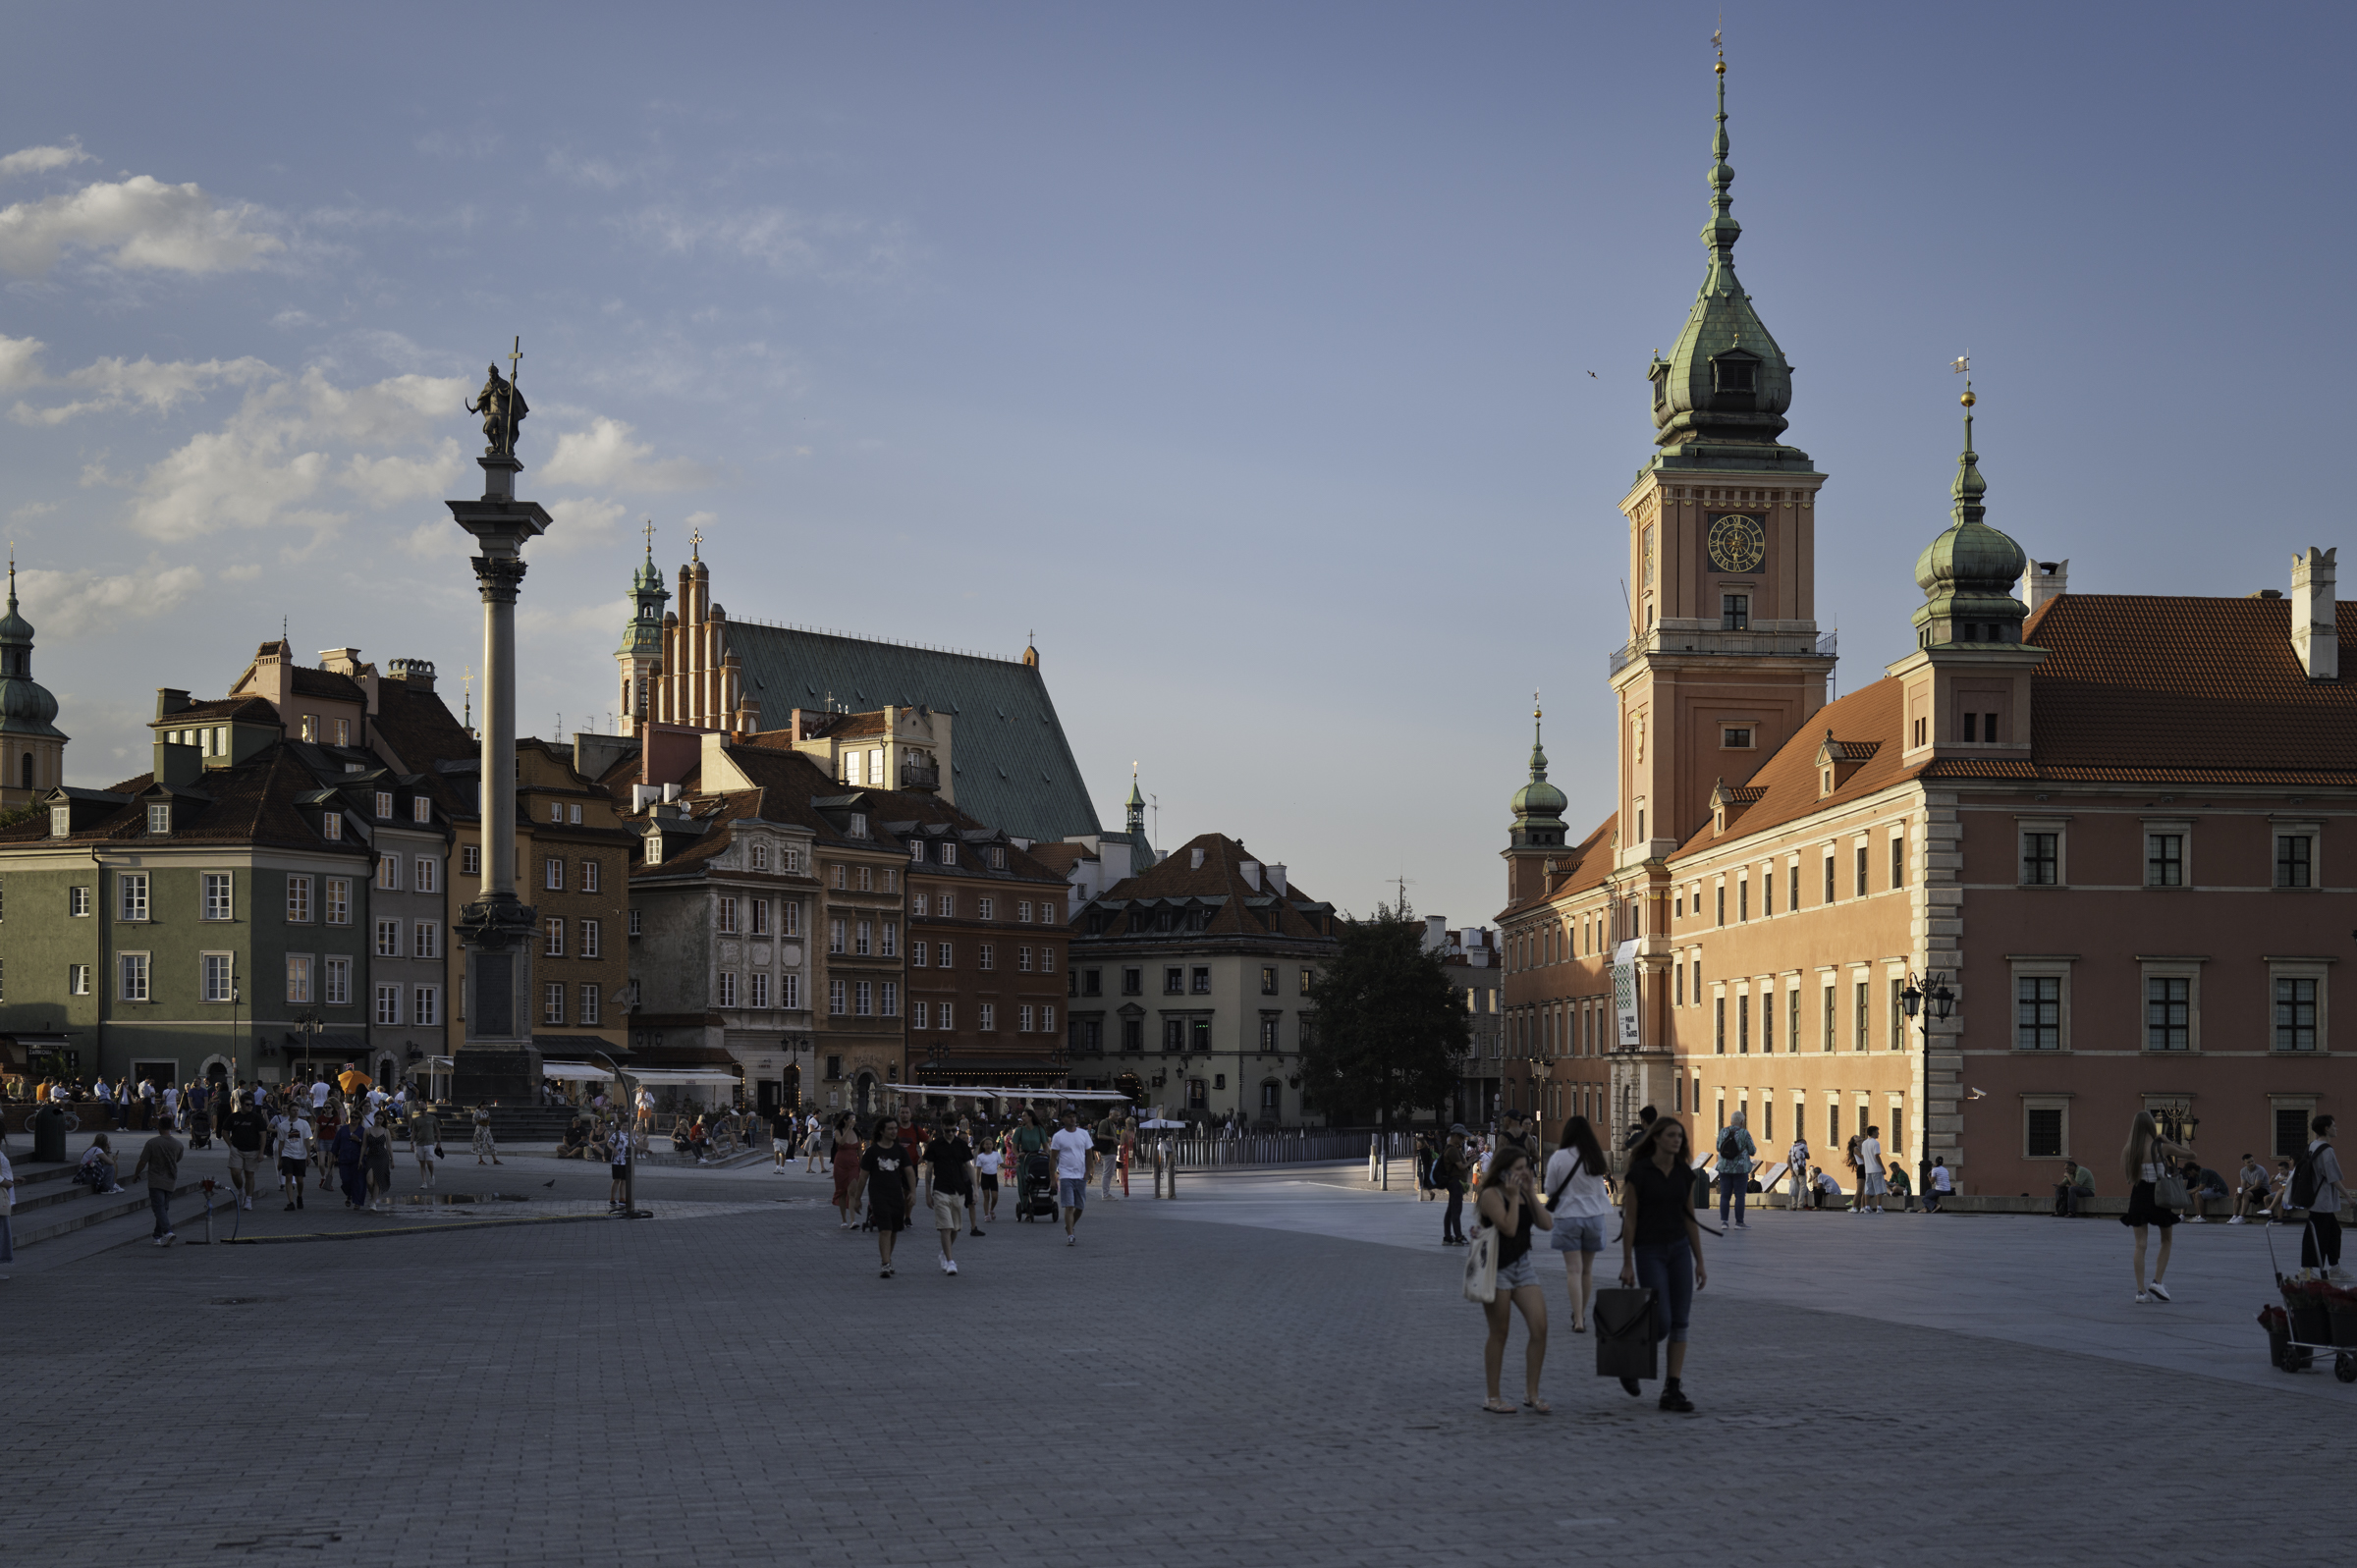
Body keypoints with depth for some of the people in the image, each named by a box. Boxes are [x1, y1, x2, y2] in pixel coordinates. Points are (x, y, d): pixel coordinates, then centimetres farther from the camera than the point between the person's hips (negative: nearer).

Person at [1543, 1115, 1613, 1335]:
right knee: (1587, 1270, 14)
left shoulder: (1558, 1158, -9)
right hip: (1594, 1215, 3)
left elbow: (1550, 1190, -2)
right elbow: (1601, 1189, 8)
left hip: (1567, 1216, -3)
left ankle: (1578, 1320, -12)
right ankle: (1581, 1315, 25)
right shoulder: (1596, 1158, -1)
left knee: (1574, 1270, -3)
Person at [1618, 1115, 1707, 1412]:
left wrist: (1699, 1262, 7)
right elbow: (1629, 1219, -9)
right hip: (1649, 1252, -5)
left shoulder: (1684, 1174, 4)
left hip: (1679, 1250, 5)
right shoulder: (1638, 1173, -11)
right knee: (1662, 1323, -10)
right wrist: (1627, 1264, -10)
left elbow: (1690, 1218, 9)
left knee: (1680, 1322, -1)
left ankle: (1673, 1390, 3)